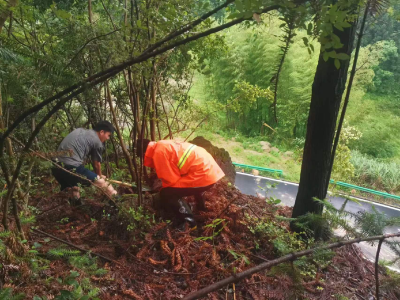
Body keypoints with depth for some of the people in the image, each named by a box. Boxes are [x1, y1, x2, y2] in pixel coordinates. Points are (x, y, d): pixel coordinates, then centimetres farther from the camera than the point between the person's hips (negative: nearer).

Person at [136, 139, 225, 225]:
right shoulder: (163, 146, 18)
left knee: (166, 193, -4)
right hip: (210, 168, 10)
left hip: (204, 175, -10)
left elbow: (171, 180, -8)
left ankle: (188, 221, 0)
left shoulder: (159, 153, -11)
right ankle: (200, 206, 54)